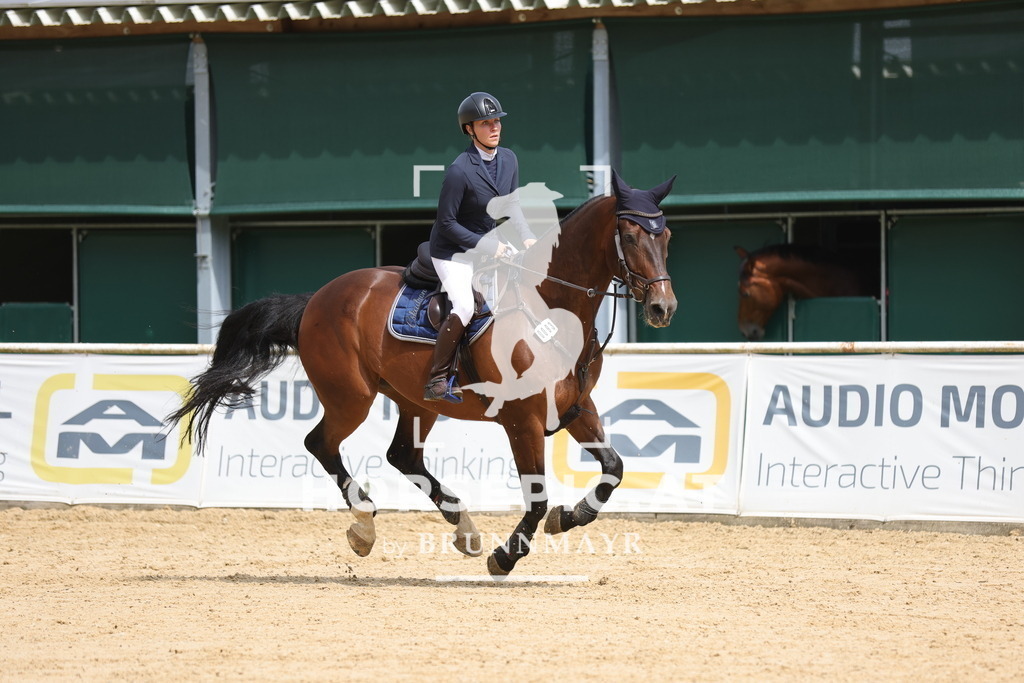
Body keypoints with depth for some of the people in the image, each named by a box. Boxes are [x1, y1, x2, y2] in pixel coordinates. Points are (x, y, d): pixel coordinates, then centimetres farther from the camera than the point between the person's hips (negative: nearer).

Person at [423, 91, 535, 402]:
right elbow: (446, 223, -20)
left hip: (492, 242, 8)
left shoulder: (509, 159, -3)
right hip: (454, 251, -8)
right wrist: (487, 247, -21)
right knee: (464, 307, -27)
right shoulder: (460, 170, -25)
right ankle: (437, 380, -15)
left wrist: (526, 236, -8)